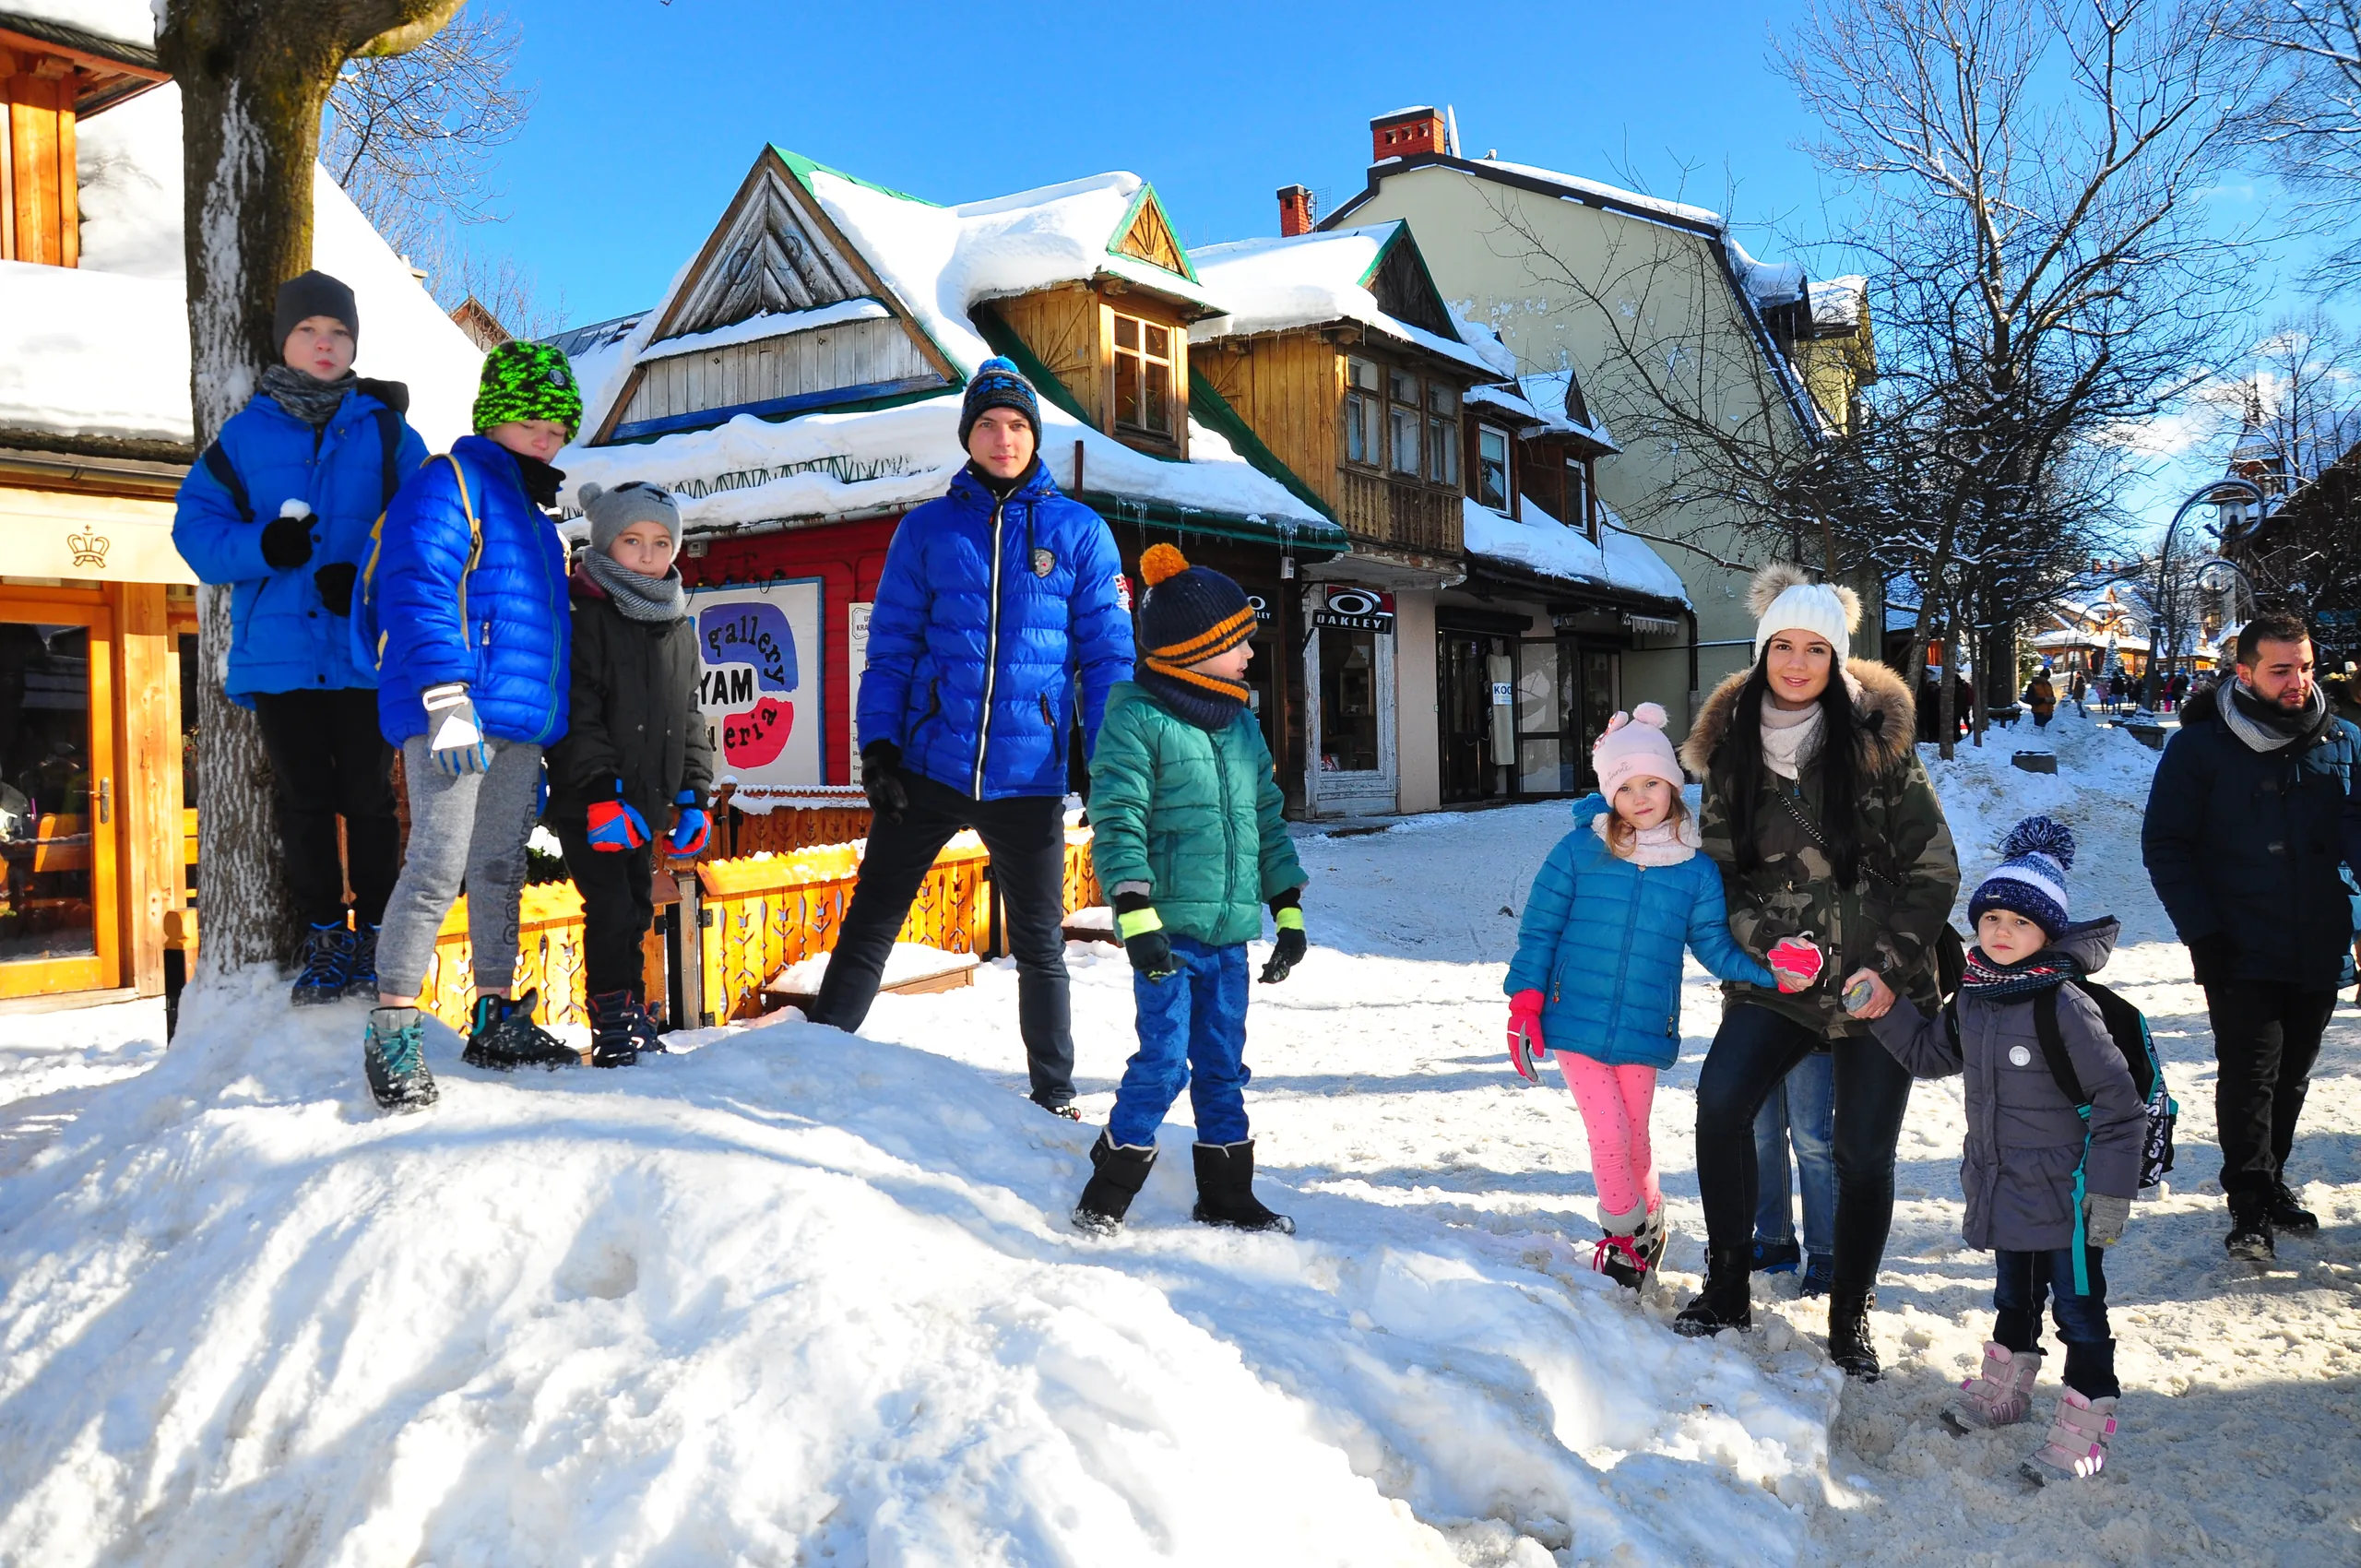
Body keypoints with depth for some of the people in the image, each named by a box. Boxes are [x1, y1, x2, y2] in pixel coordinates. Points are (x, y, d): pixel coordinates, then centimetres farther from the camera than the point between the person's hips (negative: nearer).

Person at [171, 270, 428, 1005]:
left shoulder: (387, 432, 4)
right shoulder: (245, 433, 7)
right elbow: (196, 525, 5)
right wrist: (261, 545, -15)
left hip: (366, 649, -1)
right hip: (278, 650, 2)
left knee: (367, 798, 3)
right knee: (304, 801, 8)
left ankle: (375, 935, 15)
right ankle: (323, 937, 19)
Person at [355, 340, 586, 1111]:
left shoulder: (535, 514, 24)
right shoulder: (448, 482, -3)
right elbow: (418, 592, -16)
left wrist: (550, 729, 26)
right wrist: (446, 697, -25)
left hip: (521, 726, 9)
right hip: (456, 718, -9)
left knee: (502, 872, 13)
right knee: (439, 868, -13)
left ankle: (496, 1019, 23)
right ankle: (393, 1031, -6)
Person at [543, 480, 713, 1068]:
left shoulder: (679, 628, 13)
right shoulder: (583, 616, -8)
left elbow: (690, 716, 18)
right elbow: (575, 714, -14)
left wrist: (693, 794, 11)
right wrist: (601, 791, -21)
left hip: (643, 801, 7)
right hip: (587, 802, -7)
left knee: (639, 909, 13)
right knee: (611, 908, -10)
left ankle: (631, 1013, 25)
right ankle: (614, 1025, 2)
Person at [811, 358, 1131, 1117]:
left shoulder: (1080, 533, 4)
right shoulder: (927, 529, 6)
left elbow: (1108, 656, 4)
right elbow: (891, 646, 6)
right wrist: (877, 745, -5)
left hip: (1029, 778, 0)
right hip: (928, 766, 0)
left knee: (1039, 946, 11)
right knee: (868, 924, 5)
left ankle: (1054, 1095, 26)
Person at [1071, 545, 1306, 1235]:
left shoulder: (1241, 724, 14)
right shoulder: (1137, 718, -8)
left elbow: (1267, 820, 19)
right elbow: (1117, 821, -13)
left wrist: (1288, 909, 17)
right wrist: (1136, 917, -21)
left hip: (1230, 929, 6)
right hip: (1168, 926, -6)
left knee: (1223, 1067, 13)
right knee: (1163, 1062, -7)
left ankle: (1226, 1198, 25)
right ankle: (1105, 1197, 9)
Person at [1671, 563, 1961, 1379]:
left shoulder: (1878, 744, -6)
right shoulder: (1731, 748, 2)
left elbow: (1934, 871, -3)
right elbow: (1719, 865, 7)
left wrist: (1890, 966, -11)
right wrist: (1767, 944, -9)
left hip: (1879, 984, -1)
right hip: (1777, 980, 1)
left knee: (1863, 1153, 2)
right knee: (1719, 1102, -20)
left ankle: (1849, 1316, 23)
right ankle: (1726, 1285, -1)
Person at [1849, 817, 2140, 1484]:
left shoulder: (2064, 1006, -21)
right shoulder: (1972, 997, 1)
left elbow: (2119, 1103, -18)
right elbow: (1929, 1053, 19)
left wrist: (2111, 1194, -17)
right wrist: (1885, 1010, 5)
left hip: (2064, 1191, -7)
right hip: (2002, 1188, 7)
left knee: (2078, 1305, 4)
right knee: (2013, 1295, 24)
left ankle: (2082, 1432, 16)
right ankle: (2003, 1391, 42)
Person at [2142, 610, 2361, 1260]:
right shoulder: (2201, 745, -6)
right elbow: (2164, 845, -4)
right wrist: (2203, 933, -11)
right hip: (2242, 952, -4)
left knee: (2291, 1075, 14)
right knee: (2249, 1073, -5)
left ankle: (2268, 1181, 31)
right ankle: (2251, 1205, 6)